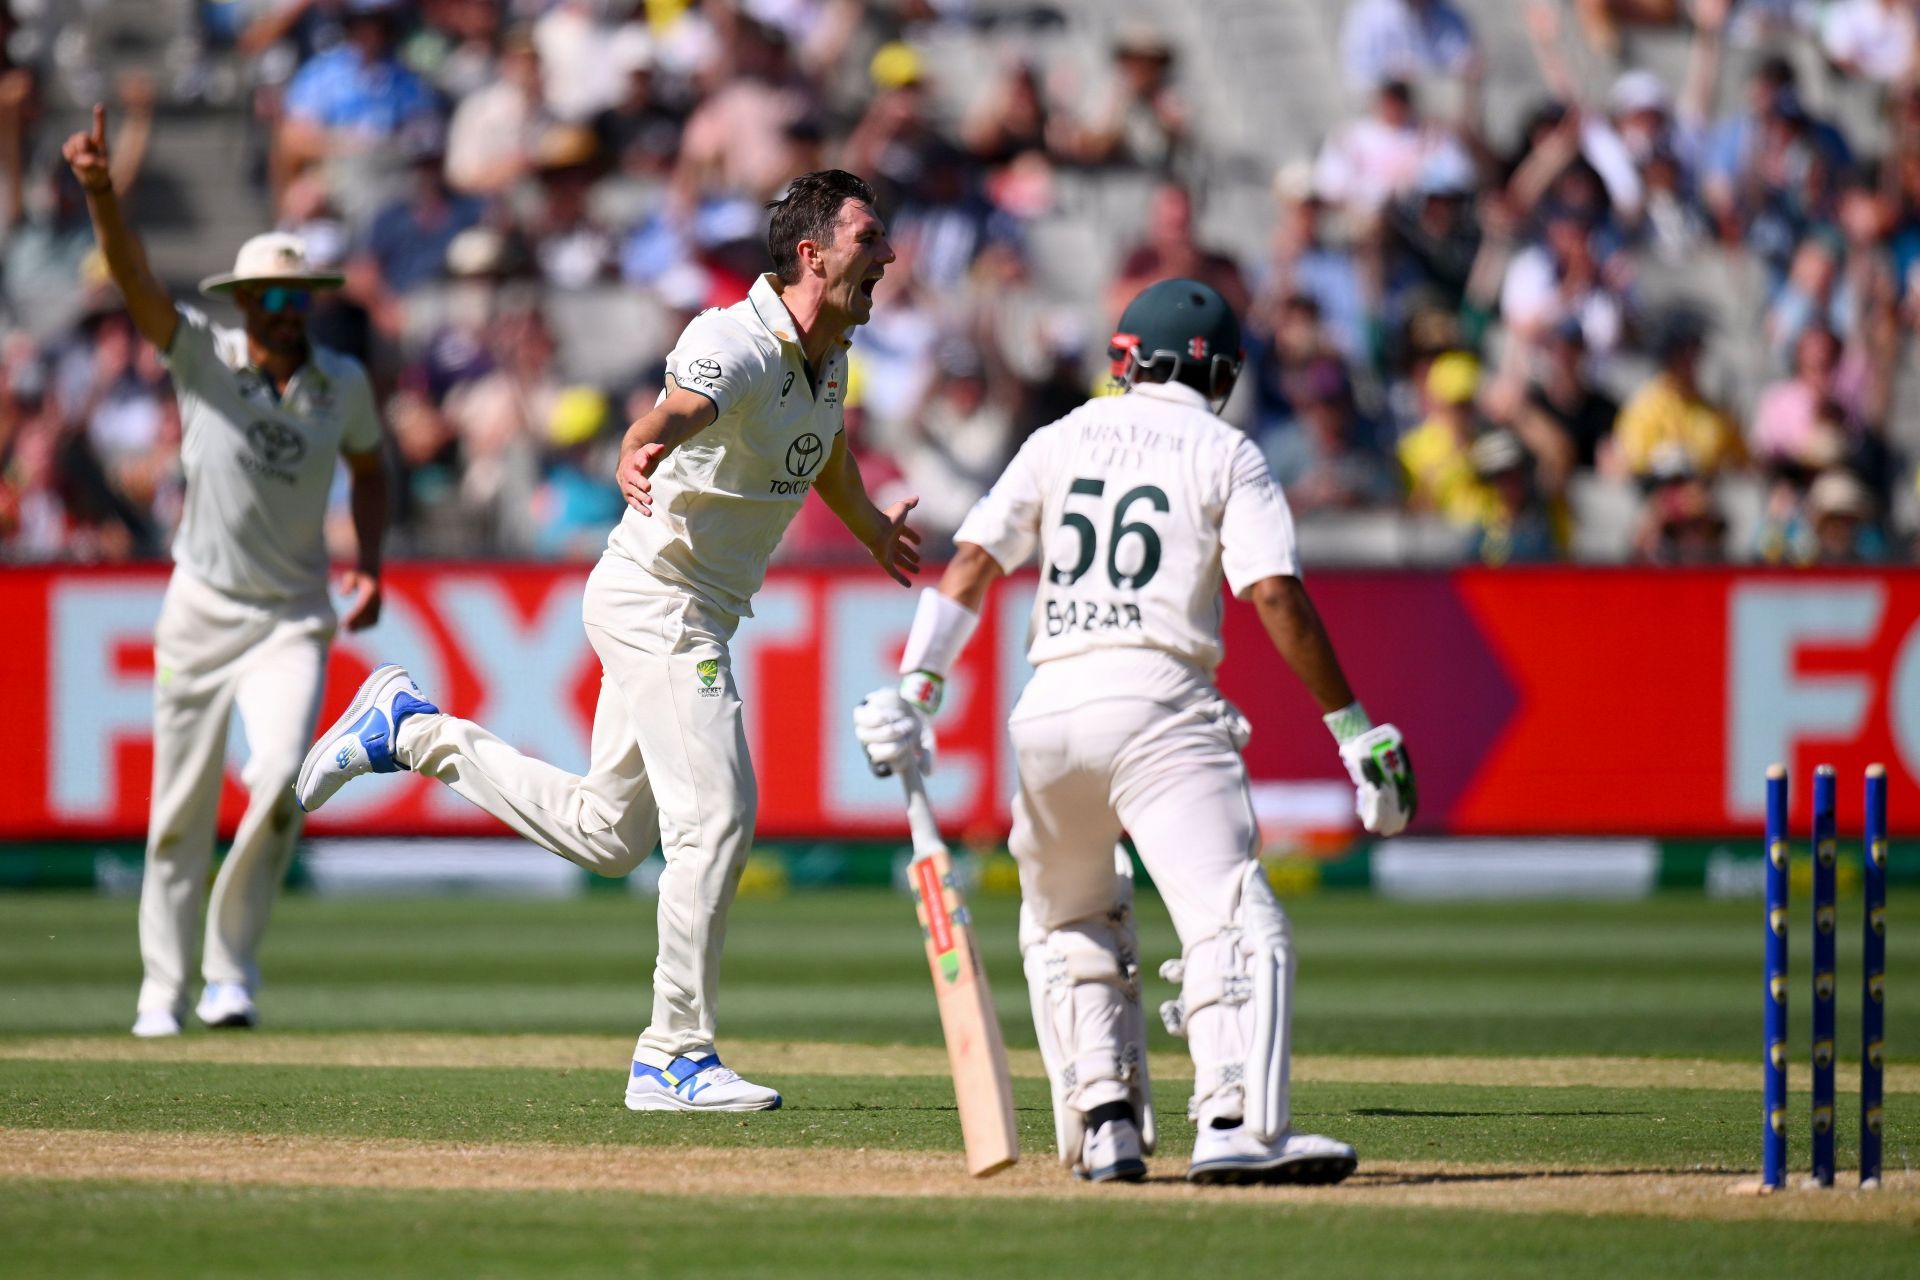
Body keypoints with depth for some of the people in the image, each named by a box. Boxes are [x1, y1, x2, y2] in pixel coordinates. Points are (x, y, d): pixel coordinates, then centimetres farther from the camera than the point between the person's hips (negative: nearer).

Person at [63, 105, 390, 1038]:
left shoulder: (343, 383, 0)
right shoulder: (203, 357, -7)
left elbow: (369, 469, 18)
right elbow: (133, 279, -22)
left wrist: (369, 567, 2)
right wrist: (101, 192, -39)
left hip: (294, 618, 1)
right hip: (202, 609, -1)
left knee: (277, 777, -21)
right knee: (181, 810, 4)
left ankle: (232, 963, -5)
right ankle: (163, 987, 17)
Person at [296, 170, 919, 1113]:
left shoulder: (830, 354, 8)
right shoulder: (735, 343, -21)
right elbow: (672, 415, -42)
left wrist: (874, 531, 47)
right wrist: (637, 457, -65)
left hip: (700, 614, 10)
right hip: (657, 600, -10)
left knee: (607, 836, 16)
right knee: (716, 816, -14)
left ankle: (415, 732, 26)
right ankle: (676, 1056, -8)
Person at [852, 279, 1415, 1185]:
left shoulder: (1062, 440, 19)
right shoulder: (1227, 456, 8)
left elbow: (973, 563, 9)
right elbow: (1277, 596, -4)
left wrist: (916, 692, 5)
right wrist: (1351, 728, -3)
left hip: (1048, 705, 4)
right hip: (1157, 701, -4)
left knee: (1066, 926, 23)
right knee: (1233, 921, -12)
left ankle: (1103, 1122, 10)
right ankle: (1237, 1125, -30)